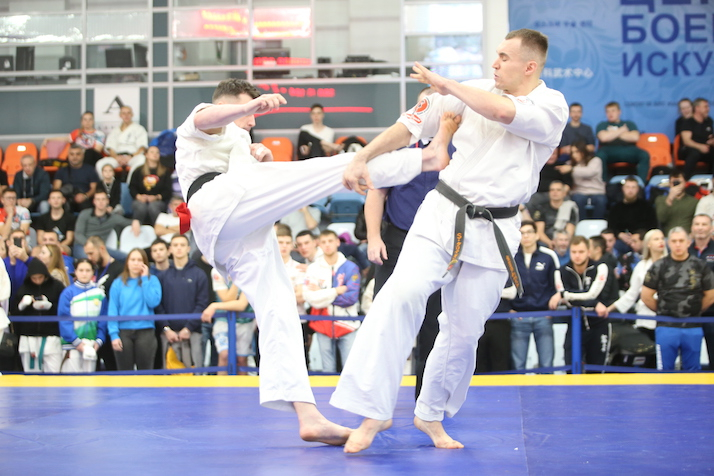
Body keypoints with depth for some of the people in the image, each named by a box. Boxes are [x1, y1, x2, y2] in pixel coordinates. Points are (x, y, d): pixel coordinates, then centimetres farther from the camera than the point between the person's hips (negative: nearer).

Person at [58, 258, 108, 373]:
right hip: (71, 344, -3)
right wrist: (76, 342, -13)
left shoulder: (99, 293, 6)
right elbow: (64, 320, -8)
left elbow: (103, 320, 7)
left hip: (92, 345, 3)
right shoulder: (68, 292, -5)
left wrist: (99, 340, -4)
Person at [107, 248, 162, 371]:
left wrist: (144, 278, -6)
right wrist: (113, 334, -8)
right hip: (123, 332, 1)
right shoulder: (118, 283, 6)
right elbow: (112, 310, 2)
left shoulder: (152, 280, 5)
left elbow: (153, 302, -10)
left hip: (145, 331, -1)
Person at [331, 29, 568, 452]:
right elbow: (412, 126, 5)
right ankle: (374, 412, -20)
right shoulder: (474, 91, 3)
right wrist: (362, 158, -3)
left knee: (464, 331, 7)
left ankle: (431, 415, 31)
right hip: (443, 215, 1)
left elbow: (505, 112, -25)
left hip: (493, 232, 0)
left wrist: (446, 85, -13)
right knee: (403, 293, -22)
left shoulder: (552, 107, -6)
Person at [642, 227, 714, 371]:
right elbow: (646, 296, 6)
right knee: (664, 370, 2)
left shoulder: (700, 266, 4)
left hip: (693, 328, 1)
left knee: (693, 370, 8)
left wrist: (694, 310, 12)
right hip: (667, 328, -1)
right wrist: (663, 311, 9)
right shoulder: (659, 267, 2)